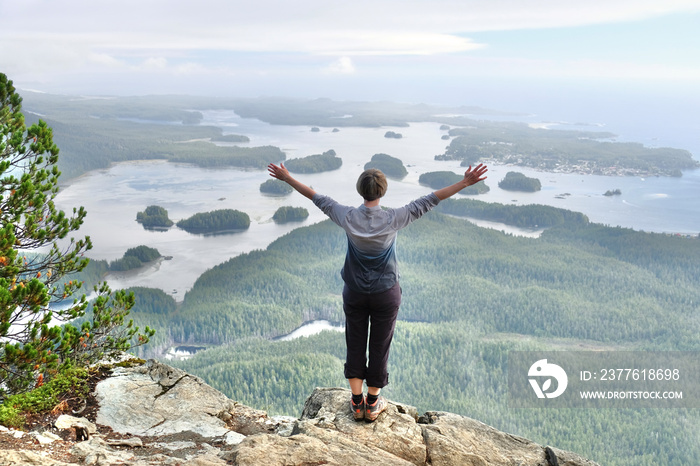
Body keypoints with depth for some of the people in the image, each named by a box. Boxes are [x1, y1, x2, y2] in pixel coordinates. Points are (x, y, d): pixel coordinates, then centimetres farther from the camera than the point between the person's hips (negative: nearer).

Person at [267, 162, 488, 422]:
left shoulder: (348, 217, -14)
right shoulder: (393, 219, -18)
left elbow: (317, 198, -4)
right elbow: (429, 201, -16)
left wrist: (287, 178, 8)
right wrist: (465, 183, -12)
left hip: (354, 293, 2)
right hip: (386, 294, -1)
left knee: (355, 345, 14)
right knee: (380, 346, 12)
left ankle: (357, 402, 23)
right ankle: (372, 404, 24)